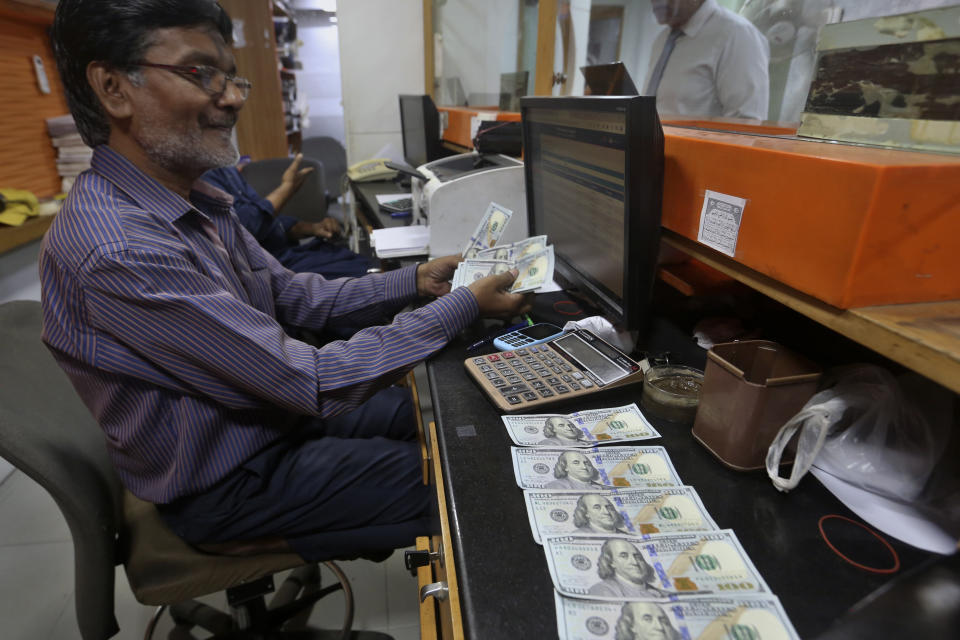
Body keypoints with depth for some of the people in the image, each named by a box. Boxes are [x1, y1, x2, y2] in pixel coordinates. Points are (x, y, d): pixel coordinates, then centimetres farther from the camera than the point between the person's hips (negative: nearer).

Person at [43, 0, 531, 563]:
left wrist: (415, 281, -4)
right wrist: (464, 307, -24)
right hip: (223, 486, -8)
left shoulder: (196, 202, 0)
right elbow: (315, 384, -31)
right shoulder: (120, 252, -32)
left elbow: (294, 296, 6)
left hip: (273, 412, 8)